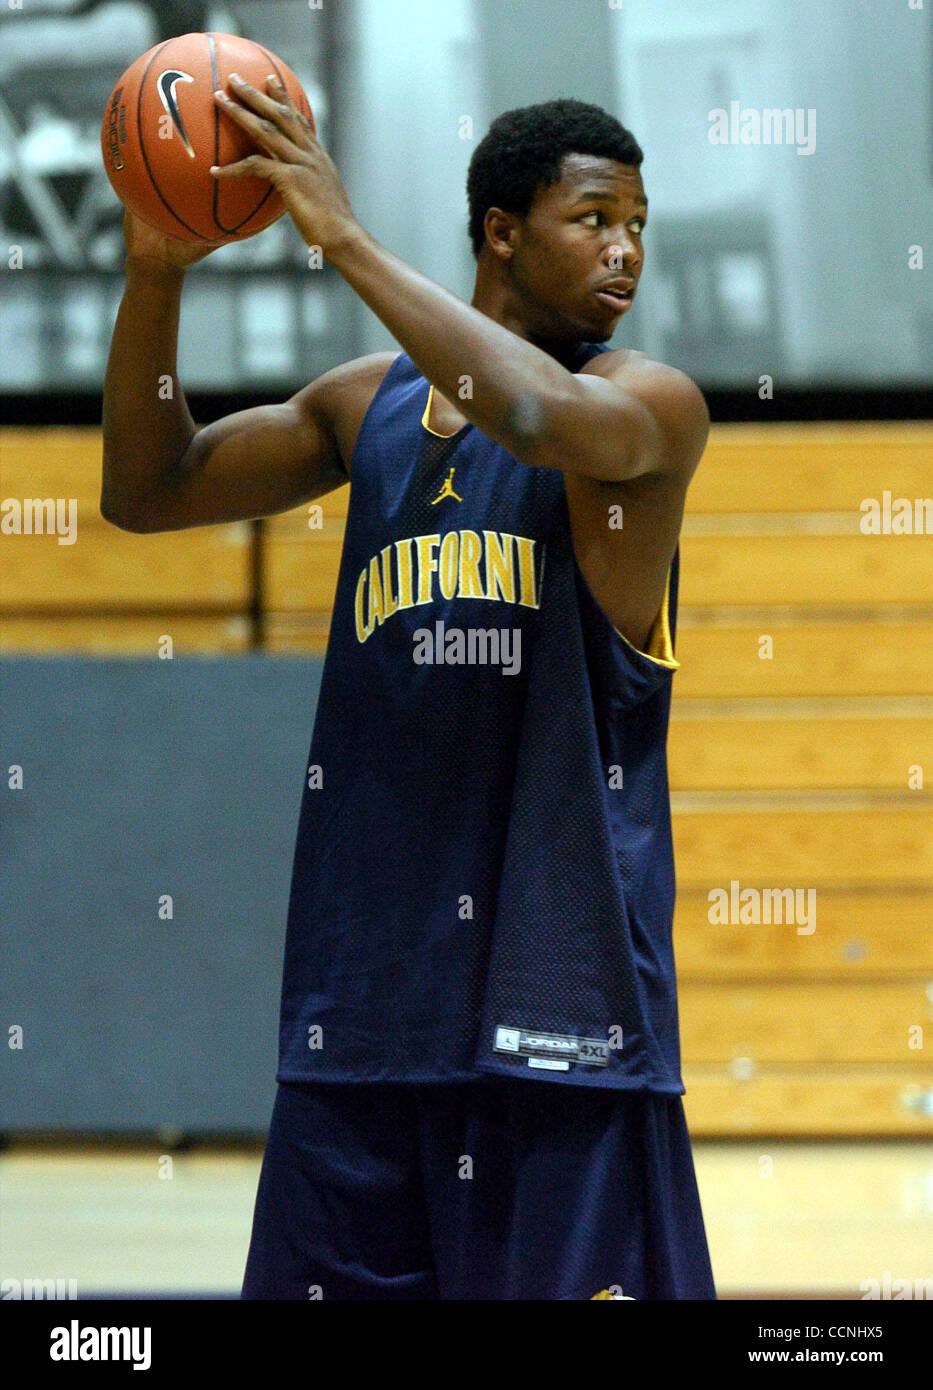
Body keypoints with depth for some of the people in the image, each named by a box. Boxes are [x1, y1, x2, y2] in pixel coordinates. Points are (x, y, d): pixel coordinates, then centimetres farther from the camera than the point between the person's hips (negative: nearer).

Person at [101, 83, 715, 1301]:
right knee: (334, 1280, 8)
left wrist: (347, 242, -23)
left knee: (577, 1285, -7)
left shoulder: (650, 404, -3)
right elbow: (148, 491, 16)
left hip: (560, 962, -5)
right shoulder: (372, 402, 13)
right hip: (368, 972, 5)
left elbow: (548, 414, -26)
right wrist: (154, 274, 1)